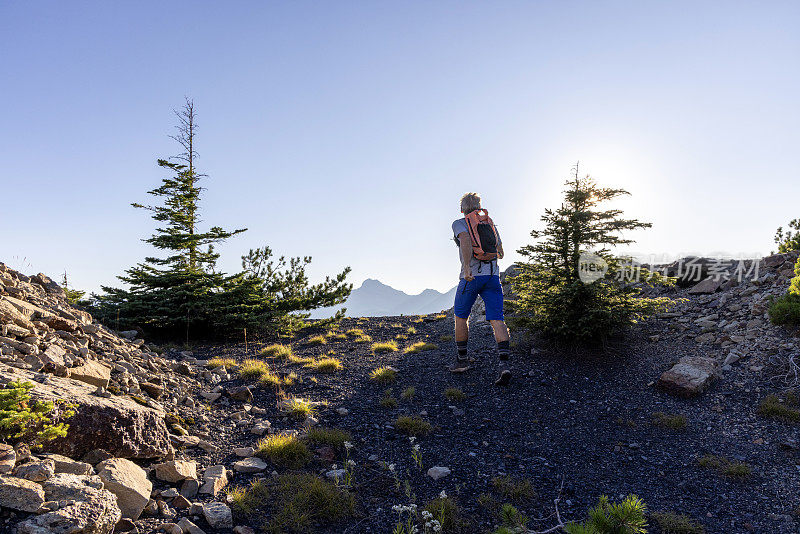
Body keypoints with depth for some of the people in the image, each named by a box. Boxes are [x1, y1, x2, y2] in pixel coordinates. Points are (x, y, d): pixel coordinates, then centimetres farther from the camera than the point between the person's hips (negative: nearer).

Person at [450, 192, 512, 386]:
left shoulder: (459, 223, 4)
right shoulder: (489, 223, 18)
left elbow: (465, 239, -20)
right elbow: (500, 253, 23)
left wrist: (467, 266, -26)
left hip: (471, 277, -4)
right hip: (493, 275, 4)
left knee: (461, 316, 16)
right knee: (496, 320, -3)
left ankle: (462, 359, 23)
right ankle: (504, 364, -19)